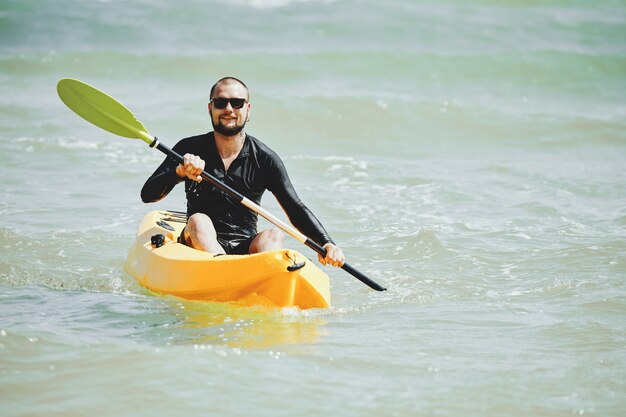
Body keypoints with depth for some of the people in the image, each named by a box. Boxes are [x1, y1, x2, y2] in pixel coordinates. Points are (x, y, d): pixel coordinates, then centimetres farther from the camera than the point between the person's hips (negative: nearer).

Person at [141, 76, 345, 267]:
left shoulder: (265, 158, 5)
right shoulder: (190, 149, 4)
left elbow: (297, 210, 1)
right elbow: (147, 194, -3)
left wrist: (326, 244, -16)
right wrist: (180, 172, -23)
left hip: (246, 249, 1)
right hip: (201, 246, -1)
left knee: (274, 235, -27)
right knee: (199, 221, -30)